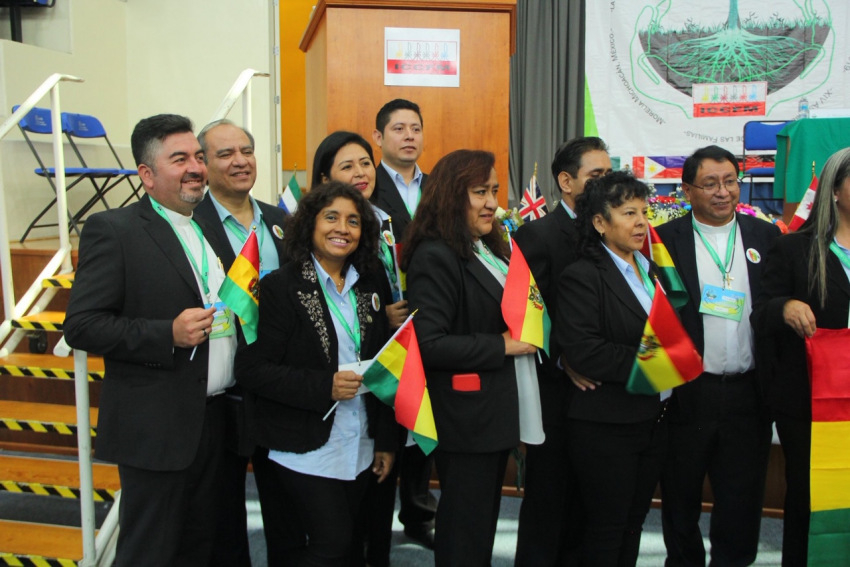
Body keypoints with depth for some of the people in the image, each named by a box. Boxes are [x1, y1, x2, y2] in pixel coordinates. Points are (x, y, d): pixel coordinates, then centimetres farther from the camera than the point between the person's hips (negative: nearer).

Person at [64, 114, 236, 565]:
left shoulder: (210, 230, 13)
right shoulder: (112, 231, -10)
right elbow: (81, 326, -15)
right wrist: (168, 335, -24)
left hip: (217, 422, 7)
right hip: (157, 429, -6)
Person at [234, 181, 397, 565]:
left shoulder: (371, 285, 5)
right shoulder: (280, 287, -11)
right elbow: (252, 370, -15)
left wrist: (386, 439, 9)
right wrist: (324, 387, -24)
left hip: (358, 448, 5)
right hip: (306, 448, -5)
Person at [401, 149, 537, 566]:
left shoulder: (489, 249, 12)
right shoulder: (435, 257, -17)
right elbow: (429, 344, -25)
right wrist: (501, 346, -20)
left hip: (496, 411, 9)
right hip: (465, 418, -9)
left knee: (485, 520, 20)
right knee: (464, 533, 5)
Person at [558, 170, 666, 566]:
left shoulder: (651, 271, 12)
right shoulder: (583, 276, -13)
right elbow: (583, 352, -22)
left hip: (652, 420, 7)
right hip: (605, 426, -7)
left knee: (634, 521, 17)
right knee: (606, 528, 4)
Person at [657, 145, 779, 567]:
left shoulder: (766, 236, 6)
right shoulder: (665, 239, -3)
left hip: (748, 393, 2)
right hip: (687, 393, -2)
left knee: (741, 500, 11)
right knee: (681, 498, 12)